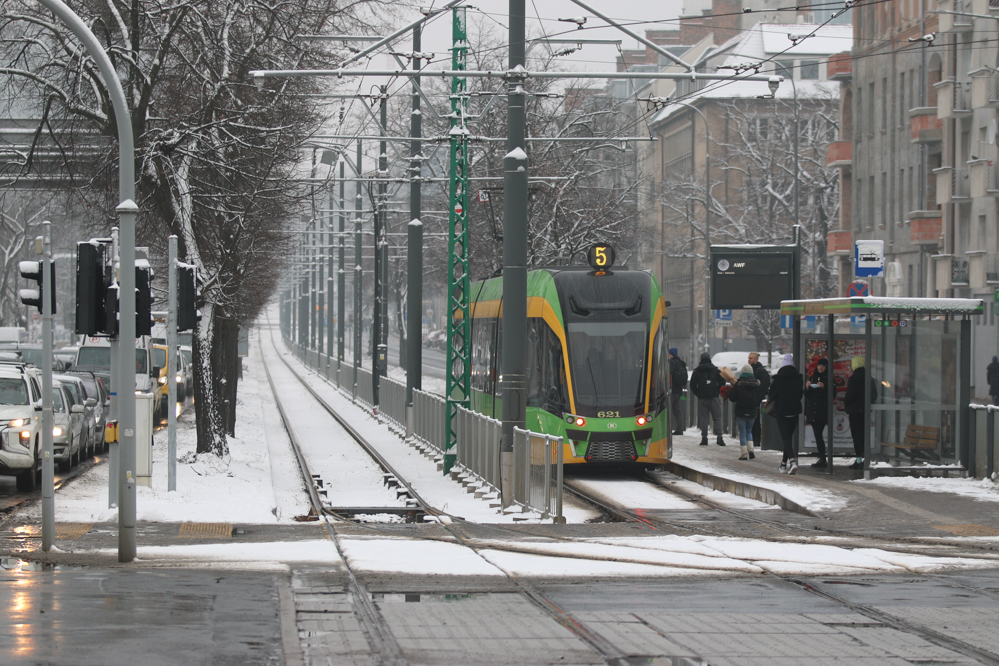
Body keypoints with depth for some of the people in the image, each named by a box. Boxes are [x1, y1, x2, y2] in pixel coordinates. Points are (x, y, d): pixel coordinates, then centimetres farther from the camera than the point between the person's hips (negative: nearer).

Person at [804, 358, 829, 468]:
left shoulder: (828, 379, 1)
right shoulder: (812, 377, 16)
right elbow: (807, 395, 16)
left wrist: (824, 387, -18)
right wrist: (807, 387, -3)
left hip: (823, 410, -6)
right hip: (813, 410, 6)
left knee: (818, 434, -14)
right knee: (817, 435, 4)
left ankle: (822, 459, -15)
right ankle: (821, 458, 8)